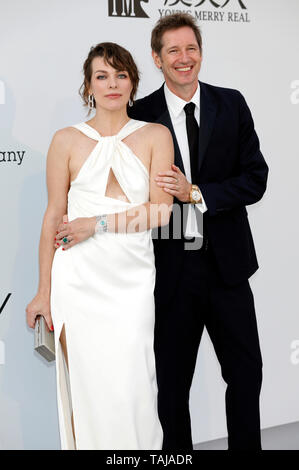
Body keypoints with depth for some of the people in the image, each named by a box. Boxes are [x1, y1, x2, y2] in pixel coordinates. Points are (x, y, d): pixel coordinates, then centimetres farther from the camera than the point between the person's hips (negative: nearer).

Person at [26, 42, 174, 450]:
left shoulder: (156, 136, 6)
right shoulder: (67, 140, 5)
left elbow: (161, 210, -2)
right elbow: (54, 217, 5)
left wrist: (97, 223, -10)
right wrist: (43, 292, 3)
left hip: (132, 278, 0)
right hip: (78, 278, 0)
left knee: (131, 388, -1)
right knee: (87, 387, 4)